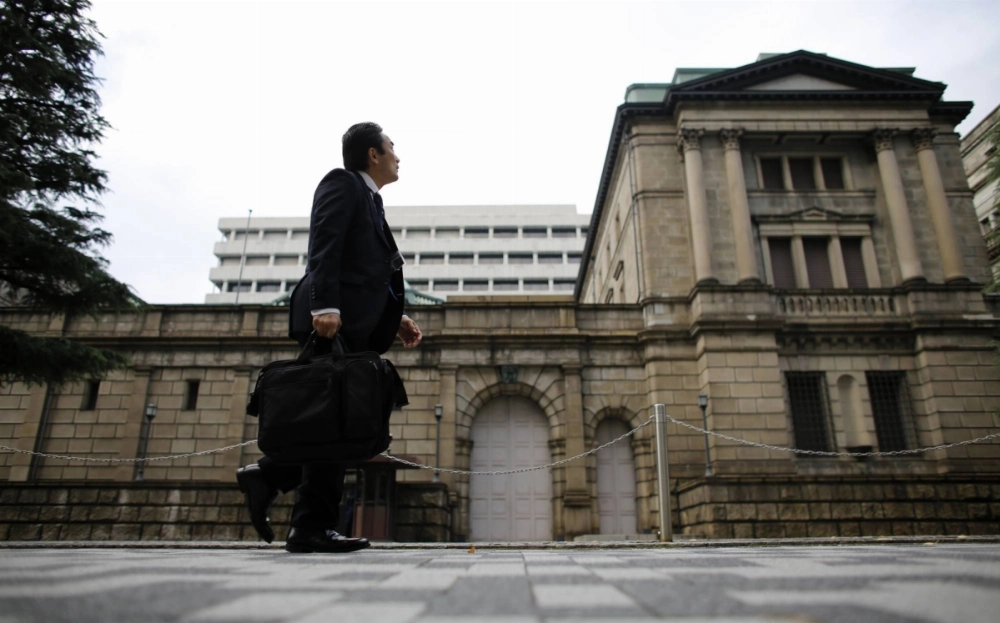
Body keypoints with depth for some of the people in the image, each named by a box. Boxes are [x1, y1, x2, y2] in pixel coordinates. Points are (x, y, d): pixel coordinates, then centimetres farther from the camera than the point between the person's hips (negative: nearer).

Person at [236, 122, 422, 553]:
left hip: (352, 325, 9)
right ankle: (313, 528, -2)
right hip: (332, 321, -9)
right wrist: (325, 306, -26)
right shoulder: (342, 183, 1)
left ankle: (268, 477, 13)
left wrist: (396, 318, 14)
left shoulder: (370, 201, 28)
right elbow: (324, 246, -14)